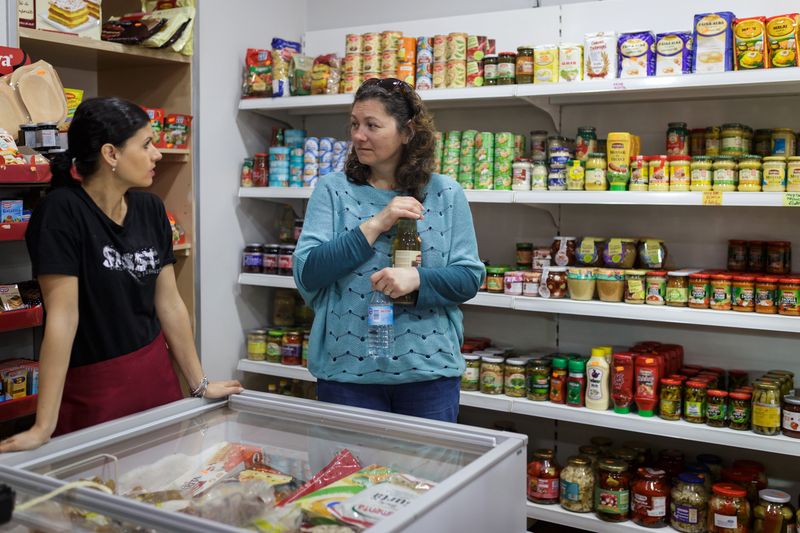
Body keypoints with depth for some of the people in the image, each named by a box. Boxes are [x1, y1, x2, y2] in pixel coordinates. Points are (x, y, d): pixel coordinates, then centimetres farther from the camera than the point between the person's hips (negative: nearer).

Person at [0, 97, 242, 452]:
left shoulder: (150, 209, 2)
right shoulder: (62, 212, -17)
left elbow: (169, 303, 7)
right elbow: (62, 316, -22)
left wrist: (199, 384, 11)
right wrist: (44, 427, -22)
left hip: (156, 375, 6)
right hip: (92, 388, -6)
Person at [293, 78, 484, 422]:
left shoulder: (445, 193, 1)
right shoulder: (332, 190, 0)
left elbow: (470, 277, -1)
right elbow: (306, 274, -10)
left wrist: (417, 278, -20)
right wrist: (375, 225, -16)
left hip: (429, 369, 1)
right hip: (347, 369, 0)